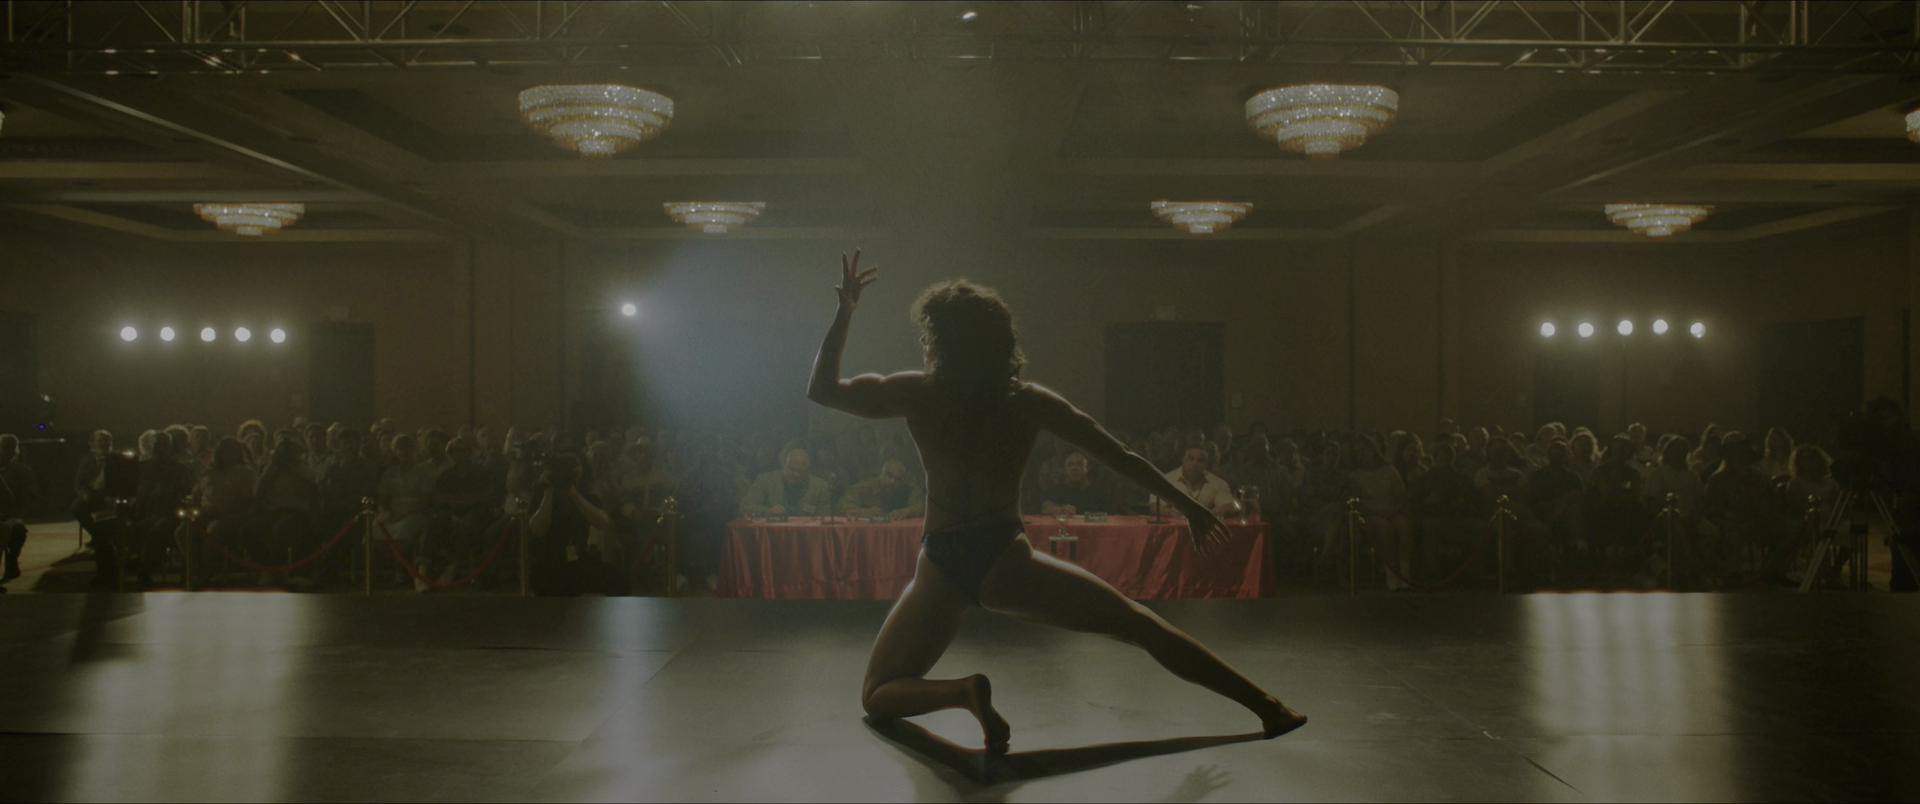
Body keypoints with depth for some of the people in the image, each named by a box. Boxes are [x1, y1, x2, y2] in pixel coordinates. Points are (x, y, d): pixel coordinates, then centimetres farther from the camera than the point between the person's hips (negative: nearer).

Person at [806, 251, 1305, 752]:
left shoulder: (918, 395, -1)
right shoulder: (1028, 402, 2)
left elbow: (821, 390, 10)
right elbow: (1120, 458, 3)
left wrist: (845, 312, 13)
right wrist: (1188, 506, 11)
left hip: (942, 569, 0)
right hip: (1004, 561, 1)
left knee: (877, 696, 14)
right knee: (1137, 623, 7)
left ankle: (962, 691, -18)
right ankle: (1265, 706, -2)